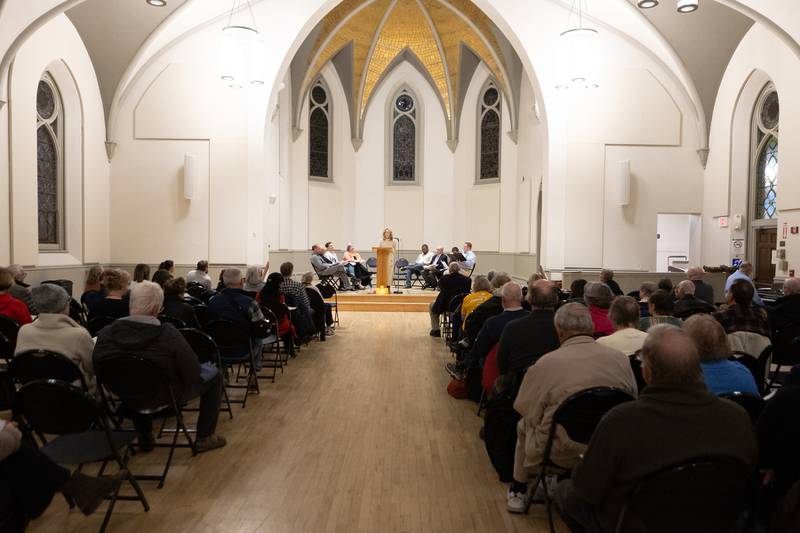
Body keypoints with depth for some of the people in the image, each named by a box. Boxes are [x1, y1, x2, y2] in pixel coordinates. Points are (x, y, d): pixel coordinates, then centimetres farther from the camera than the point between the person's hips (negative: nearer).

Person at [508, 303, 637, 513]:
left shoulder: (545, 364, -17)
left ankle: (518, 491, 39)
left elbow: (525, 409, -8)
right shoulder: (620, 359, -7)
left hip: (561, 454, -3)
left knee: (524, 425, 26)